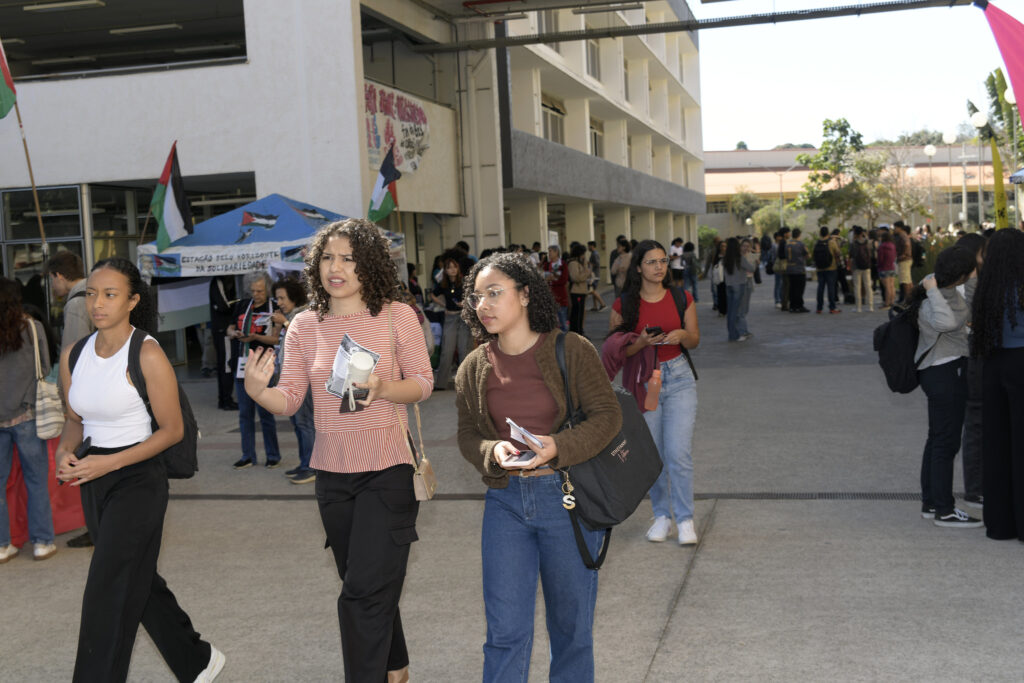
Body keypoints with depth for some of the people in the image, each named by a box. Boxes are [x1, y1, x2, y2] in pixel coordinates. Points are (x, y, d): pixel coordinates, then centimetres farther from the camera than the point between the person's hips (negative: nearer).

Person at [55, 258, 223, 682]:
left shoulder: (147, 356, -16)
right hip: (94, 481, 7)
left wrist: (110, 462, -20)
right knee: (139, 582, 18)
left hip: (138, 478, -7)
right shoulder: (74, 356, 3)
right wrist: (65, 451, -6)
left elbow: (172, 429, -13)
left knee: (107, 598, -8)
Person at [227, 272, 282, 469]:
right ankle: (248, 456, 18)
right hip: (242, 365, 6)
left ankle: (273, 455, 8)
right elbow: (230, 329, 19)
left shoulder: (274, 309, -4)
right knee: (244, 413, 10)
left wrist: (255, 337, -22)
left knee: (265, 412, -2)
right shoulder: (242, 306, 12)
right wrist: (235, 333, -3)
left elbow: (276, 339, -9)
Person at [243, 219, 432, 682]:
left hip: (387, 469, -4)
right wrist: (258, 391, -23)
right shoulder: (305, 325, 2)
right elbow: (289, 400, -2)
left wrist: (382, 390, -23)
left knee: (364, 591, -9)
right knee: (369, 586, 20)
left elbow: (423, 382, -3)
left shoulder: (396, 316, -6)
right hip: (332, 472, 4)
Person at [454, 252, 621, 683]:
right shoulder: (474, 367, 5)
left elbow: (607, 415, -8)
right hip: (505, 502, 2)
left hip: (567, 498, -2)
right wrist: (493, 452, -15)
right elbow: (467, 435, 8)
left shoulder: (571, 350, -5)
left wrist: (557, 447, -23)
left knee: (571, 624, 11)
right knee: (505, 631, 1)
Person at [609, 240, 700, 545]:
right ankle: (661, 515, 24)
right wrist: (642, 342, -20)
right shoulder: (624, 305, -3)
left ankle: (685, 519, 6)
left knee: (679, 453, -8)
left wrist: (682, 334, -14)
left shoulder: (682, 299, 0)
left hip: (678, 378, 0)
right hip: (642, 381, 0)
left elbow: (694, 340, 9)